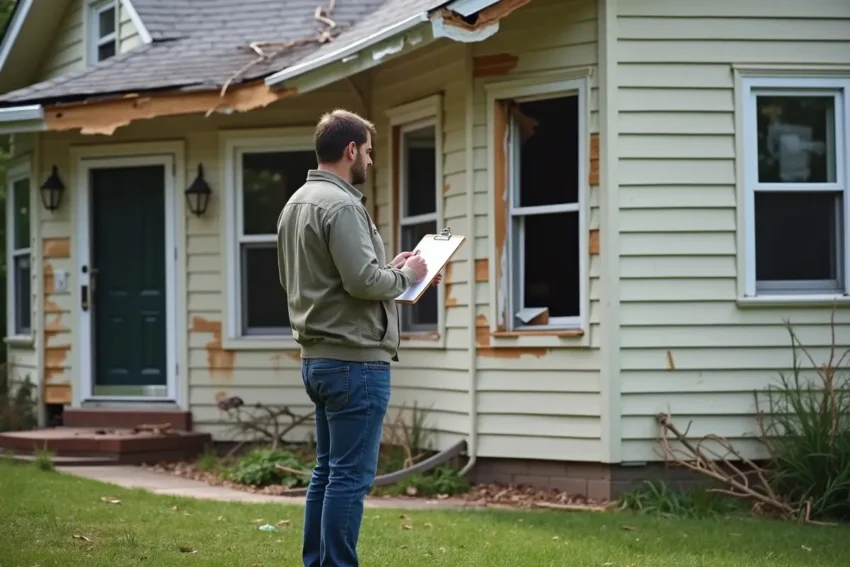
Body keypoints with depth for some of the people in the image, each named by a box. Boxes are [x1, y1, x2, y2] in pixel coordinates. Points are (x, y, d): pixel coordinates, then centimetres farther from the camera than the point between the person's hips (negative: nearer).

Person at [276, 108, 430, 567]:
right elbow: (363, 280, -24)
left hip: (317, 358, 10)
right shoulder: (341, 206, -15)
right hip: (355, 360, -10)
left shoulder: (295, 204, 15)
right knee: (351, 476, -7)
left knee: (327, 472, 15)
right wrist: (406, 274, -4)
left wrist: (387, 268, 18)